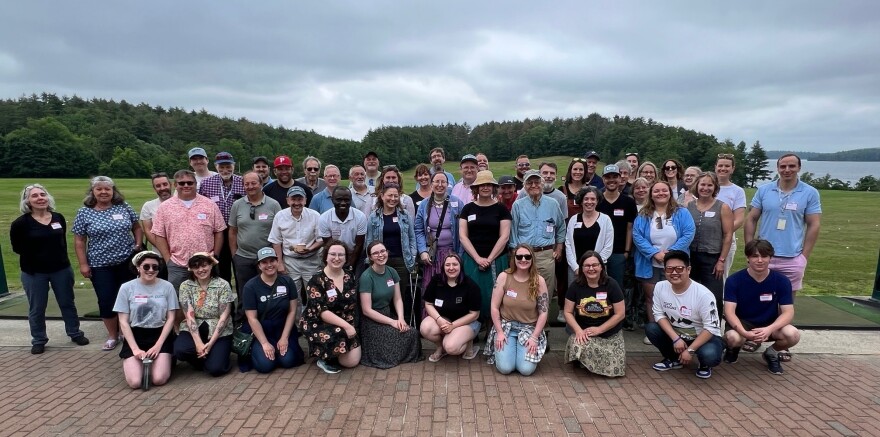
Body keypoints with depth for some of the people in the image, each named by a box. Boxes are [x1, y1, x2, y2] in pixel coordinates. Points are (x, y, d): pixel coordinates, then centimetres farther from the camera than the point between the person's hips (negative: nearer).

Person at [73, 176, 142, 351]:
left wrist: (138, 244, -3)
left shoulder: (124, 207, 1)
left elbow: (137, 227, 12)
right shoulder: (84, 213, -2)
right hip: (101, 265, -1)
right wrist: (83, 264, -3)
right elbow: (79, 241, 1)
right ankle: (112, 335, 19)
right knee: (106, 300, 2)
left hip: (128, 261, 1)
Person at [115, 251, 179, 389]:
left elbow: (170, 319, 0)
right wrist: (135, 349, -11)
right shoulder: (127, 288, -3)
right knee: (135, 382, -16)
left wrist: (158, 345, -10)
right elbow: (123, 322, -2)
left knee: (159, 380, -18)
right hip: (135, 336, 1)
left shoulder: (167, 287, -1)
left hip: (160, 335, 0)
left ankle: (165, 360, 16)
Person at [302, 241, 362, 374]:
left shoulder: (350, 276, 1)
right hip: (318, 324, -5)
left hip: (347, 324, 5)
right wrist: (345, 325, -30)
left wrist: (350, 325, -5)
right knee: (338, 334, -36)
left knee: (352, 362, -8)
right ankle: (325, 358, -5)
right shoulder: (317, 280, -15)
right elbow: (321, 311, -23)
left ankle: (332, 356, 24)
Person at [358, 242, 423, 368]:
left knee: (413, 333, -17)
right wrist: (392, 322, -20)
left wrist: (401, 318, -15)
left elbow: (398, 299, 4)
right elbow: (366, 310, -19)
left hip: (388, 314, 6)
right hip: (371, 320, -6)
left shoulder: (392, 272, 2)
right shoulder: (366, 277, -17)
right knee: (397, 336, -24)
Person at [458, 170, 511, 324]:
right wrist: (478, 258, -8)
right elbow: (462, 236, 2)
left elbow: (504, 237, -3)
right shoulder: (468, 208, 7)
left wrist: (489, 259, -10)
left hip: (496, 260, -1)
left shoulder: (501, 209, 3)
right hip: (472, 259, 1)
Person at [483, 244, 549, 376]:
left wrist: (534, 337, -10)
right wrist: (499, 332, -10)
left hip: (529, 328, 1)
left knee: (526, 369, -16)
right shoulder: (504, 277, -8)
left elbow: (543, 312, -4)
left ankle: (526, 349, 17)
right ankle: (502, 350, 17)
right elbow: (494, 307, -5)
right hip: (506, 326, 0)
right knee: (505, 368, -17)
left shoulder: (539, 281, -7)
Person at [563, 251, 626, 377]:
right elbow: (568, 312, -2)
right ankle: (581, 361, 6)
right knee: (578, 347, -31)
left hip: (610, 335, 0)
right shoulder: (576, 285, -7)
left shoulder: (611, 284, -10)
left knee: (613, 369, -13)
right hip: (583, 332, 0)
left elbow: (620, 314, -8)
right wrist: (578, 330, -18)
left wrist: (599, 329, -14)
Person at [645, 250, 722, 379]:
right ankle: (674, 359, 6)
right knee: (650, 328, -20)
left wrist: (690, 350, -25)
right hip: (675, 334, 4)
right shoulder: (660, 287, -14)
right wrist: (676, 338, -20)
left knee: (710, 355, -35)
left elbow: (711, 328, -22)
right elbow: (659, 314, -7)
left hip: (704, 336, -4)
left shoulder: (703, 294, -25)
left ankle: (704, 365, 6)